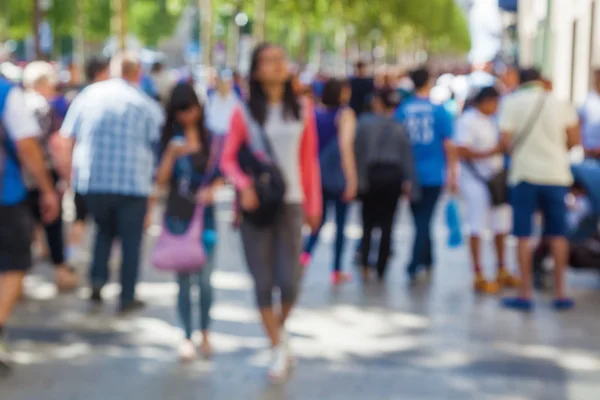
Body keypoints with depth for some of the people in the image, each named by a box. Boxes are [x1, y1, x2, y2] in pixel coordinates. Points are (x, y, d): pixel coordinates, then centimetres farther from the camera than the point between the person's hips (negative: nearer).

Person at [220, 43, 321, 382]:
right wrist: (244, 186, -18)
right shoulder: (245, 113, 0)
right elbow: (228, 159, 0)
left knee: (289, 282, -5)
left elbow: (310, 161, 10)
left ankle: (281, 327, 27)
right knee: (263, 282, 0)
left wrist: (314, 205, 9)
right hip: (256, 204, -1)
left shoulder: (302, 112, 7)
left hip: (290, 204, 1)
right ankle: (278, 347, 15)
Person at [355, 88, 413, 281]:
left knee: (368, 223, 9)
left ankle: (365, 264, -8)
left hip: (371, 175, -1)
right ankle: (381, 270, 5)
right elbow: (407, 156, -2)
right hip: (393, 176, 1)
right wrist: (408, 181, 1)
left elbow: (359, 152, -3)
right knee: (387, 225, 5)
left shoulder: (364, 124, -4)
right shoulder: (400, 128, 1)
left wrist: (359, 178, 2)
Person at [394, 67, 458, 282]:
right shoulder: (439, 110, -6)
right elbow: (448, 144, -5)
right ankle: (413, 265, -9)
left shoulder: (402, 110, 0)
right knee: (424, 221, -1)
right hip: (433, 175, -3)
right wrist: (452, 173, 3)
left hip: (411, 175, 3)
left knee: (420, 220, 17)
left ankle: (428, 260, 28)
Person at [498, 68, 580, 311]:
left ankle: (525, 293, 3)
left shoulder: (511, 103, -2)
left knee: (523, 236, 3)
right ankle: (560, 293, 11)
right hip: (556, 174, 2)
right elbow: (574, 140, 4)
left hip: (525, 173, -2)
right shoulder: (561, 104, 4)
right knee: (558, 235, 10)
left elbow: (506, 140, -8)